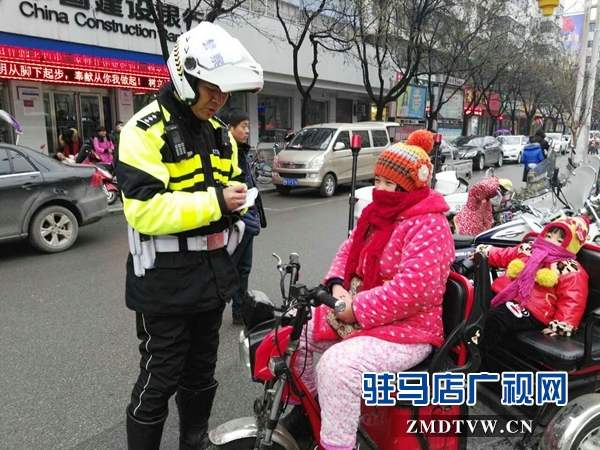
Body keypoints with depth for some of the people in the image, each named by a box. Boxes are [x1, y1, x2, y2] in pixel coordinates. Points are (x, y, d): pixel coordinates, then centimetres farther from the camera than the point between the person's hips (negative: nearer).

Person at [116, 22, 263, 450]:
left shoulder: (219, 133, 11)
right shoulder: (145, 130, -14)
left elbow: (232, 184, 20)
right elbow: (144, 210, -24)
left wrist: (238, 198, -4)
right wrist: (214, 201, -26)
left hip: (213, 274, 8)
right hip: (166, 281, -7)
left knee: (201, 374, 22)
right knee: (159, 382, 7)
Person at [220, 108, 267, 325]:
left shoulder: (241, 152, 13)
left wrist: (255, 216, 15)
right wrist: (248, 219, -20)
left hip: (247, 220, 9)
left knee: (243, 268, 16)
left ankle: (241, 311, 29)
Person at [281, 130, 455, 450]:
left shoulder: (428, 226, -20)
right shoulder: (377, 212, 9)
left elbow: (412, 289, -30)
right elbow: (350, 250, 13)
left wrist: (356, 310, -26)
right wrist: (337, 285, -7)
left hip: (405, 330, -9)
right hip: (355, 311, 10)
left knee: (337, 365, -32)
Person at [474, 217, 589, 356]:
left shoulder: (570, 270, -2)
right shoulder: (528, 249, 16)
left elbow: (572, 301, -10)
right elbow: (503, 256, 29)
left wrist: (562, 325, -21)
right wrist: (484, 252, 19)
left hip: (529, 311, -7)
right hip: (504, 295, 8)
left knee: (493, 320, -32)